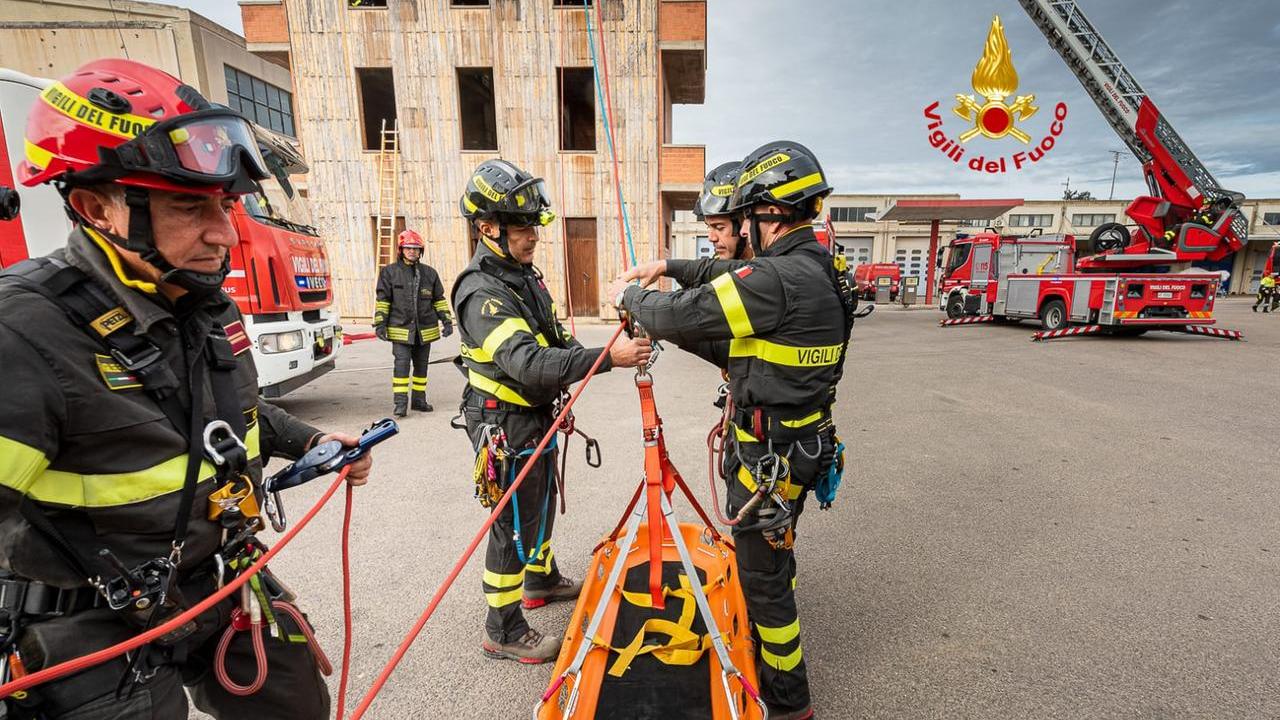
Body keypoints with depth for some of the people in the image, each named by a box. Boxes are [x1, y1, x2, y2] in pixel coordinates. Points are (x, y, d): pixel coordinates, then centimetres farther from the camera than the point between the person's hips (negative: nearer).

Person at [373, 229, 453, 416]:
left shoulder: (430, 273, 9)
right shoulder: (390, 272, 2)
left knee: (421, 366, 11)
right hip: (400, 329, -3)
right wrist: (380, 323, -4)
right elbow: (382, 299, 3)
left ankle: (419, 400, 22)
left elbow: (439, 299, 14)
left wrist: (446, 320, 7)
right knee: (402, 364, -9)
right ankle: (400, 403, -3)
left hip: (425, 329, 3)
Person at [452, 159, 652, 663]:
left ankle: (542, 580, 48)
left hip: (535, 419, 10)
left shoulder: (523, 275, 8)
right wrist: (607, 358, -40)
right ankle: (503, 632, 22)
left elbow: (551, 344, 13)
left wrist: (602, 352, -5)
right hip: (507, 428, -9)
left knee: (540, 506, 25)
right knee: (515, 526, 3)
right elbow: (528, 365, -35)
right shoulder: (482, 292, -24)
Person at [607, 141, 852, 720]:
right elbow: (727, 276, 21)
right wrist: (669, 267, 21)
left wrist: (629, 295, -1)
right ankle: (764, 651, 49)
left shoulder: (779, 278, -26)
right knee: (763, 561, 26)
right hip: (795, 441, 10)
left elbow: (681, 316, -20)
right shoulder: (814, 266, 6)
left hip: (771, 457, -10)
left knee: (765, 575, 10)